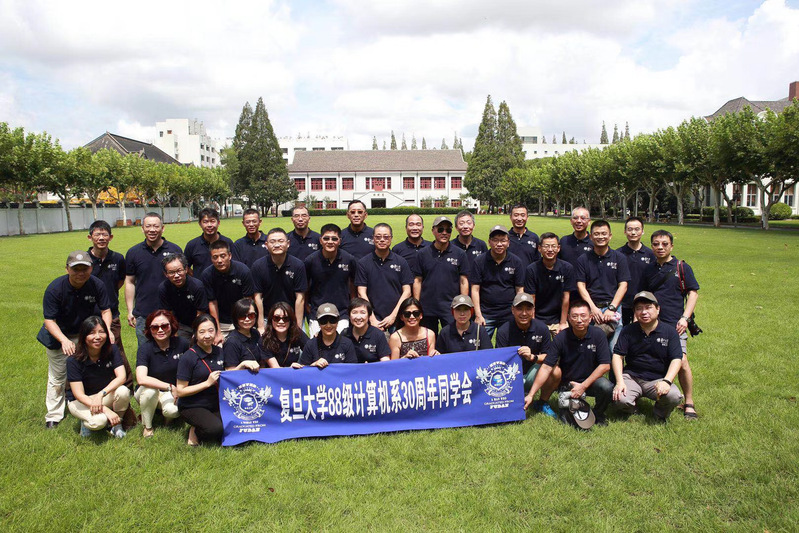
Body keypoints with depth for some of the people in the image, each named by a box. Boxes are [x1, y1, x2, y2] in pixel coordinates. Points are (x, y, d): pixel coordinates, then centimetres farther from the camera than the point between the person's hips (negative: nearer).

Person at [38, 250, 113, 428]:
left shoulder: (97, 285, -19)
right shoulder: (54, 288, -26)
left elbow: (106, 309, -9)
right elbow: (49, 320, -24)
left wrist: (107, 329, -28)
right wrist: (64, 340, -39)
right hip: (58, 335, -2)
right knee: (57, 377, 8)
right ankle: (53, 415, 22)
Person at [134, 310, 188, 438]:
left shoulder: (182, 344, -12)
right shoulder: (145, 349, -18)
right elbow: (141, 379, -32)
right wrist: (170, 387, -31)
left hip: (172, 393, 1)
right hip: (148, 393, 0)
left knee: (172, 411, -30)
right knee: (150, 390, -35)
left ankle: (166, 414, 10)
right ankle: (147, 426, -8)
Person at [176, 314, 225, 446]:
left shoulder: (219, 352, 4)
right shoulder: (188, 358, -13)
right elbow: (180, 391, -13)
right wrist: (207, 383, -20)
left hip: (215, 405, 6)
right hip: (192, 407, -6)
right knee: (216, 429, -32)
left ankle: (199, 430, 9)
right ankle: (195, 431, 2)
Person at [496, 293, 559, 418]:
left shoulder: (541, 328, -6)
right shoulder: (503, 331, -14)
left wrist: (533, 357, -26)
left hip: (531, 375, 2)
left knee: (556, 371, -25)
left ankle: (542, 403, 3)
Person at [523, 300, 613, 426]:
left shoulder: (598, 334, -10)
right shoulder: (561, 338, -12)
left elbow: (605, 365, -11)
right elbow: (546, 367, -15)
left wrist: (583, 386, -19)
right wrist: (531, 394, -21)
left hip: (591, 380, 1)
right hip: (567, 384, -1)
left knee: (606, 387, -31)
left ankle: (598, 414, 0)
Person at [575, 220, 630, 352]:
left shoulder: (619, 258, 8)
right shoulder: (583, 259, 9)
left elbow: (623, 285, 3)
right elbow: (581, 285, 3)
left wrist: (611, 308, -9)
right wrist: (593, 307, -9)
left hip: (613, 307, 0)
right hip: (590, 307, 0)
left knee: (614, 349, -7)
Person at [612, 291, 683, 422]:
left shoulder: (670, 332, 1)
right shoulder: (628, 331, 3)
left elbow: (676, 359, -5)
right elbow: (617, 356, -2)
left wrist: (667, 381, -22)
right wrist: (619, 381, -16)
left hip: (658, 379, 0)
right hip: (631, 376, 0)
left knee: (674, 397, -30)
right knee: (621, 399, -29)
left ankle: (659, 414, 6)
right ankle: (632, 411, 11)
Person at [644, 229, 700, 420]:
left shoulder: (682, 267, 4)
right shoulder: (648, 270, 15)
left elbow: (693, 293, 2)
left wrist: (685, 317, -8)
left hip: (674, 325, -4)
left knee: (681, 362, -13)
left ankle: (689, 403, -1)